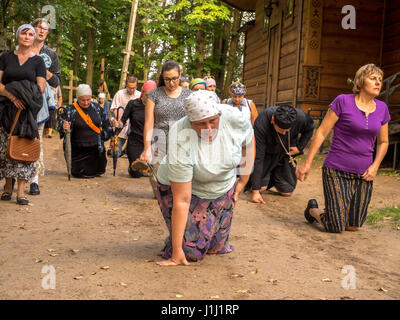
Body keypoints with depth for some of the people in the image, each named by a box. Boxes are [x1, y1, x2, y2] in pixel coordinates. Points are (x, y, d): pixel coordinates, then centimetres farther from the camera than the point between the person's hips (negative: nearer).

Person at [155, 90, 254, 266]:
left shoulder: (232, 118, -27)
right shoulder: (181, 143, -36)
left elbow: (249, 142, -1)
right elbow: (181, 201, -33)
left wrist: (242, 182, 0)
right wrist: (176, 252, -30)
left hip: (224, 190, 4)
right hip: (179, 186, -4)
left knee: (217, 247, 10)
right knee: (192, 252, -9)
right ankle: (172, 245, 23)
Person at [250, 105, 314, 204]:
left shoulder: (301, 117, -29)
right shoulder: (261, 124, -36)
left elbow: (310, 128, 0)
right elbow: (257, 157, -34)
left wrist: (300, 147, -12)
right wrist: (255, 191, -34)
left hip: (285, 155, 2)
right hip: (267, 154, -2)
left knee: (287, 192, -2)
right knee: (261, 187, -17)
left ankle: (274, 175, 27)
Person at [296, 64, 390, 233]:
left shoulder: (382, 108, 6)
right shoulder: (343, 101, -8)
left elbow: (383, 142, 17)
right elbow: (321, 132, -6)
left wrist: (374, 166, 1)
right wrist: (307, 163, -9)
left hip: (363, 175, 5)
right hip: (337, 171, -5)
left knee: (353, 226, 10)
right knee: (336, 227, -3)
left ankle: (333, 211, 40)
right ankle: (313, 209, 26)